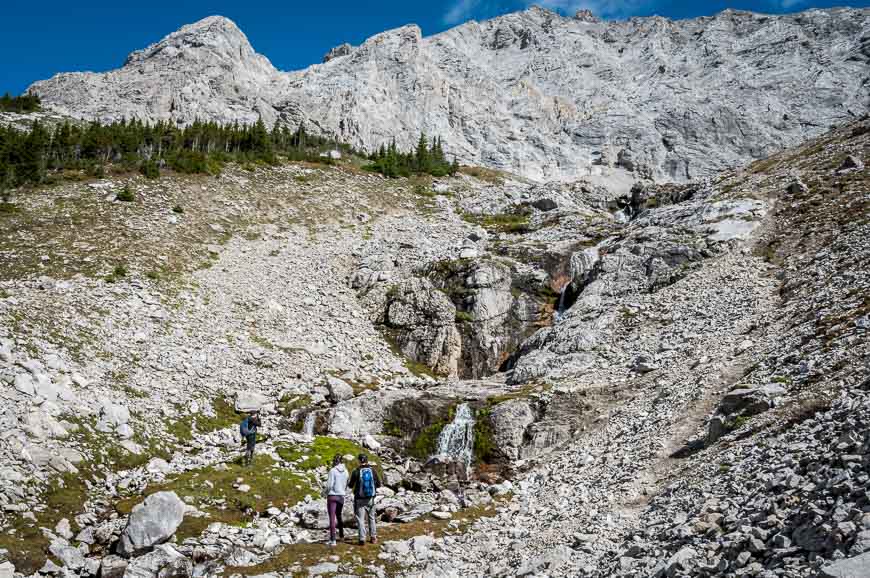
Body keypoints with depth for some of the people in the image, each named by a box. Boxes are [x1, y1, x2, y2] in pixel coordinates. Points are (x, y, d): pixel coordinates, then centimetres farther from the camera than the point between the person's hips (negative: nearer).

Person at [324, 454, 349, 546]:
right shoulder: (346, 471, 1)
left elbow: (329, 484, -14)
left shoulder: (333, 470, -13)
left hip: (332, 496, -5)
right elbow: (347, 485, 6)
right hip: (341, 496, 5)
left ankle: (333, 540, -4)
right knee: (339, 516, 24)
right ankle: (341, 535, 35)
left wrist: (327, 493, 4)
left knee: (332, 518, -2)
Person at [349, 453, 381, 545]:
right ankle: (373, 537, 21)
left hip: (360, 499, -3)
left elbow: (351, 485, -3)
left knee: (360, 519, 5)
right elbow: (379, 484, 2)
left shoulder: (356, 472, -12)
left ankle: (362, 539, 1)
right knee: (371, 518, 18)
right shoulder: (372, 470, -4)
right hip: (370, 498, 3)